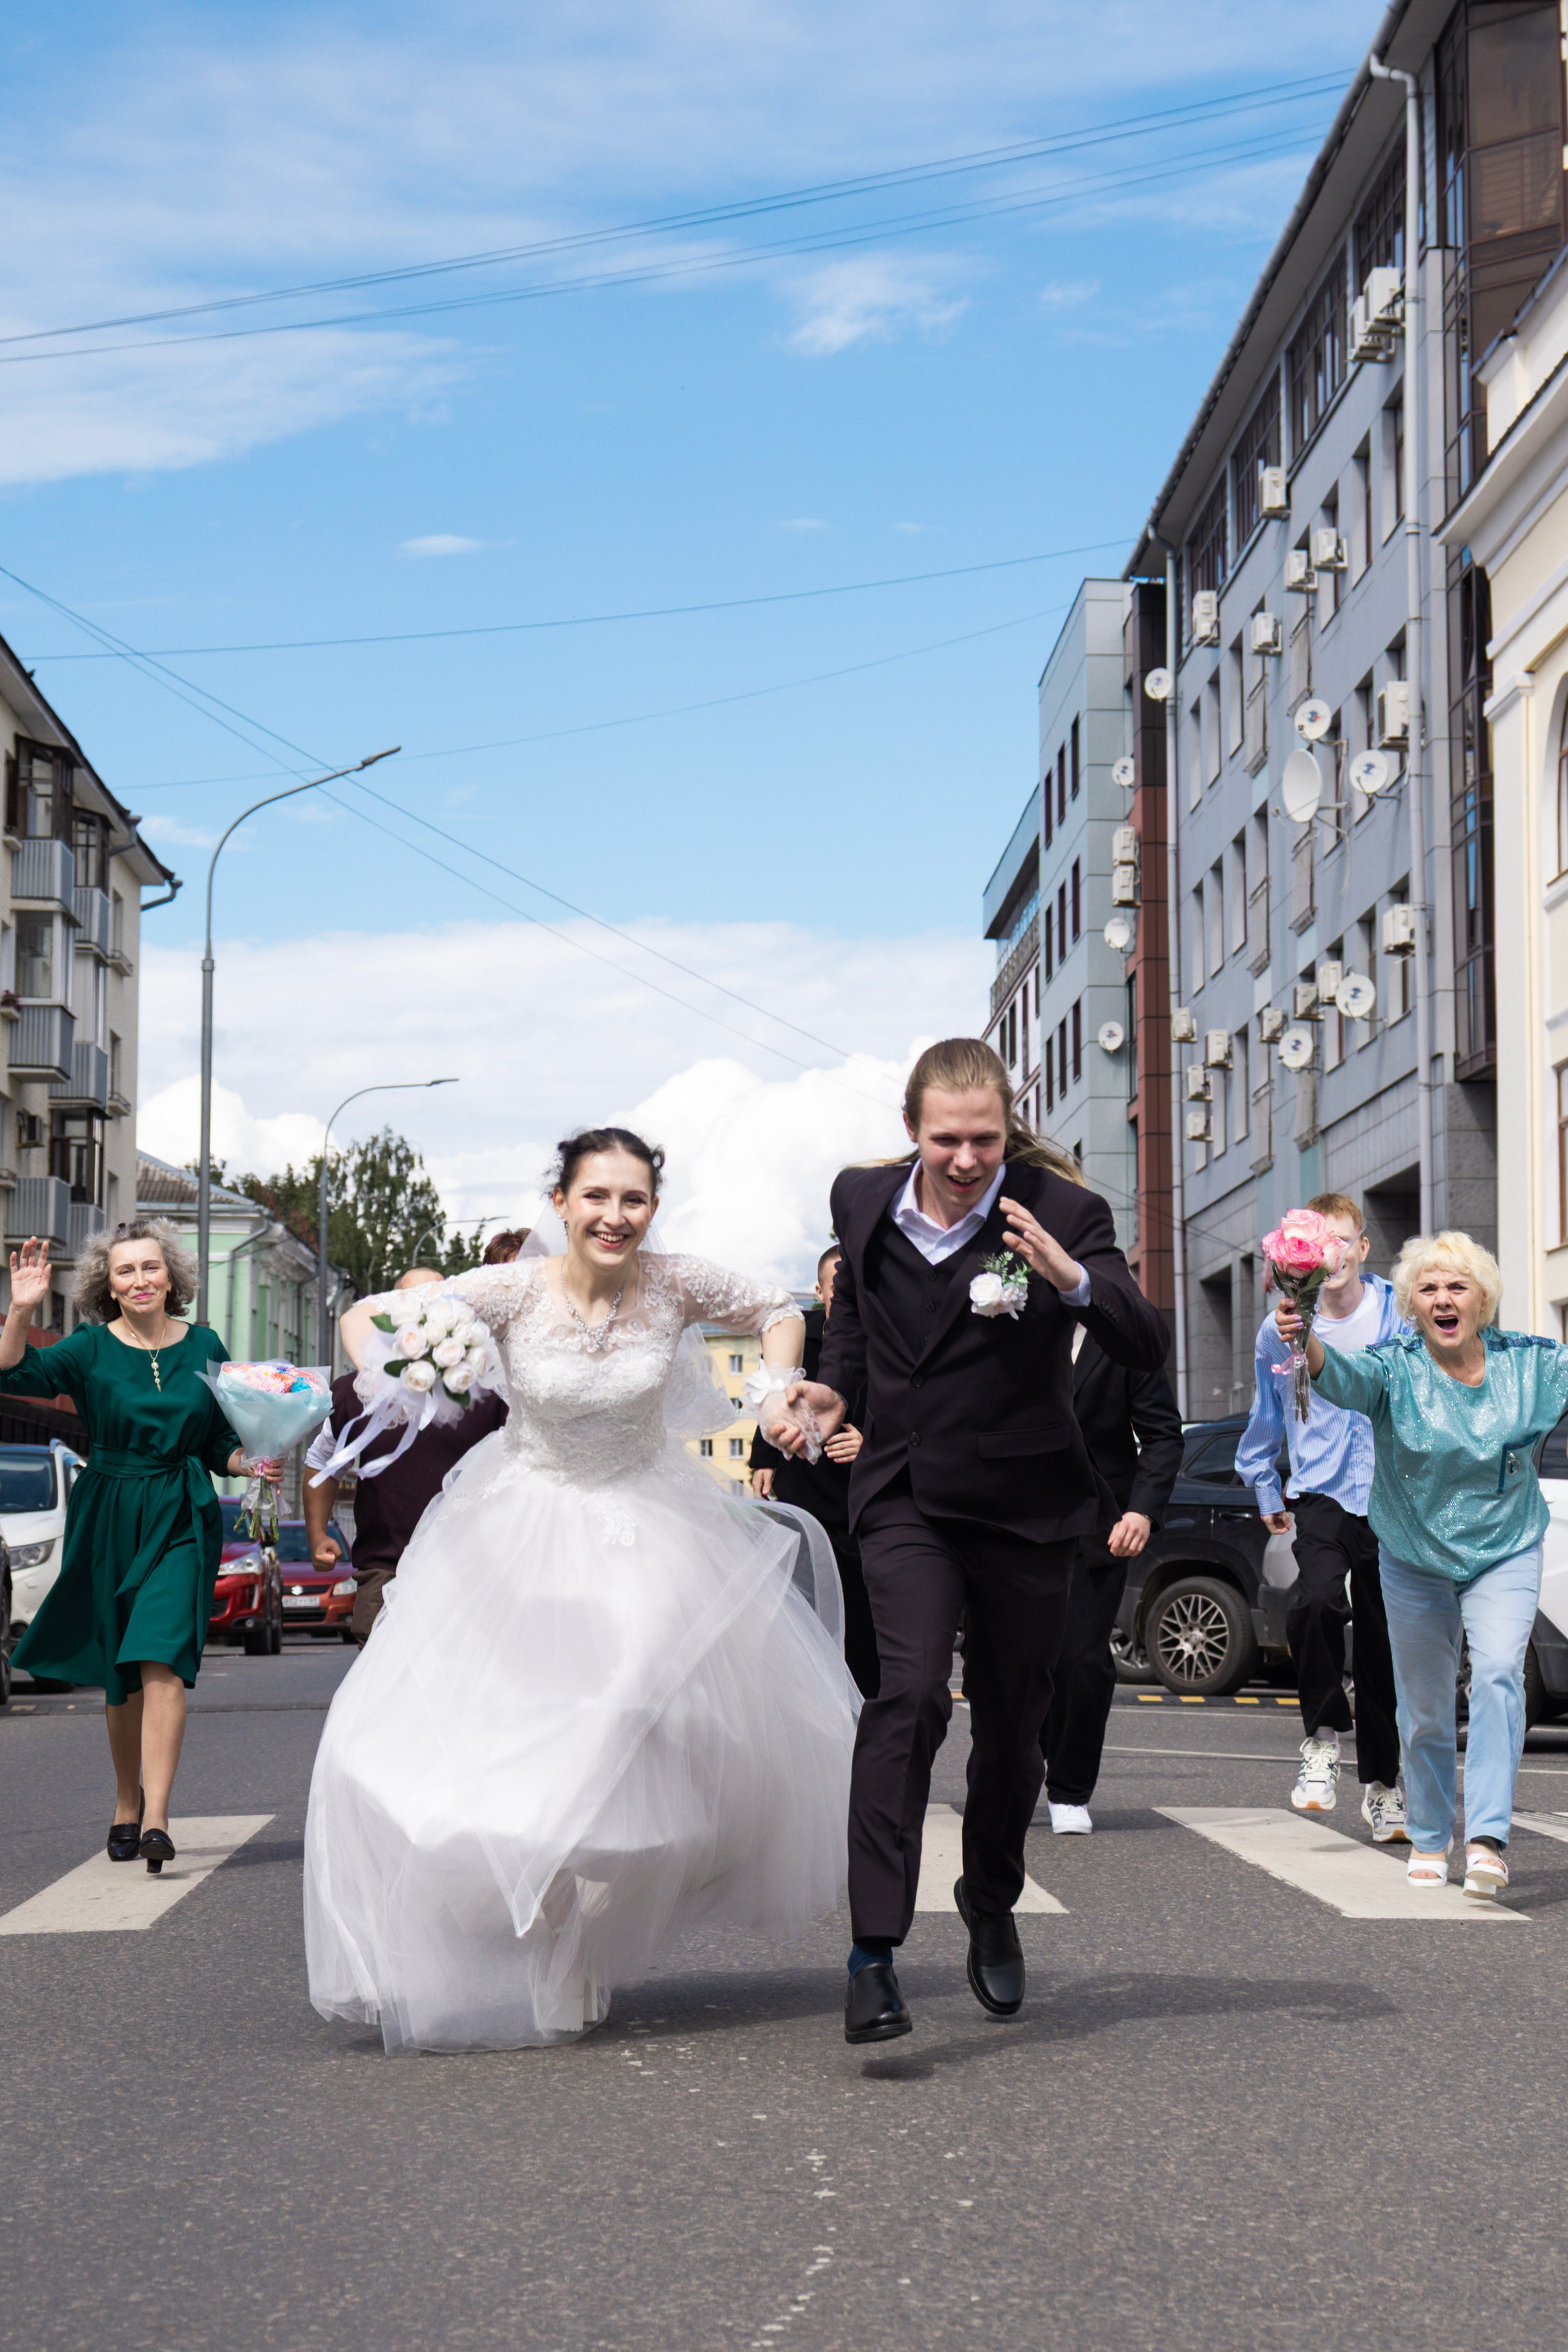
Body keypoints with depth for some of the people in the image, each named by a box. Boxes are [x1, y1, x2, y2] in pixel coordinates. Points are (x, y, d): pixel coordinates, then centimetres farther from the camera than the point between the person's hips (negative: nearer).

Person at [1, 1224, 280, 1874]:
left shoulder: (204, 1348, 3)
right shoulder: (91, 1349, -1)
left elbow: (222, 1447, 11)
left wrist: (255, 1464, -8)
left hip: (182, 1520, -1)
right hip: (109, 1520, 1)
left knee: (162, 1661, -16)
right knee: (118, 1674, 11)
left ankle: (155, 1819, -21)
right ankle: (127, 1801, 32)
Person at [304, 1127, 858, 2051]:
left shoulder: (677, 1286, -13)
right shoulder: (515, 1291, -16)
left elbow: (779, 1310, 6)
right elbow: (366, 1316, -11)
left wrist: (783, 1388, -11)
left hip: (648, 1529, 1)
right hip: (523, 1529, -1)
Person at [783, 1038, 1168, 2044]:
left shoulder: (1065, 1213, -12)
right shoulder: (864, 1200, 0)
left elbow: (1147, 1349, -20)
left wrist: (1069, 1277, -37)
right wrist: (835, 1385, 1)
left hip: (1024, 1508, -1)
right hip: (906, 1499, 1)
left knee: (1012, 1725, 11)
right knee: (911, 1695, -20)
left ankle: (992, 1906, 40)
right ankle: (874, 1952, -22)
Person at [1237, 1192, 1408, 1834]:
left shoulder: (1400, 1318, -2)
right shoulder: (1280, 1330, 3)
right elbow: (1265, 1418, 19)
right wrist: (1266, 1492, 23)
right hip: (1321, 1493, 0)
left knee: (1385, 1638, 5)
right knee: (1316, 1598, -28)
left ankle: (1381, 1783, 21)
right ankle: (1322, 1734, -8)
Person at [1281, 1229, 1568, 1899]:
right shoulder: (1396, 1369, -15)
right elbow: (1344, 1374, -35)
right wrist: (1306, 1342, -57)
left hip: (1505, 1555, 0)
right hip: (1416, 1561, 0)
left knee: (1497, 1675, -22)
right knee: (1424, 1709, 9)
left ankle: (1486, 1837, -26)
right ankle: (1429, 1840, 28)